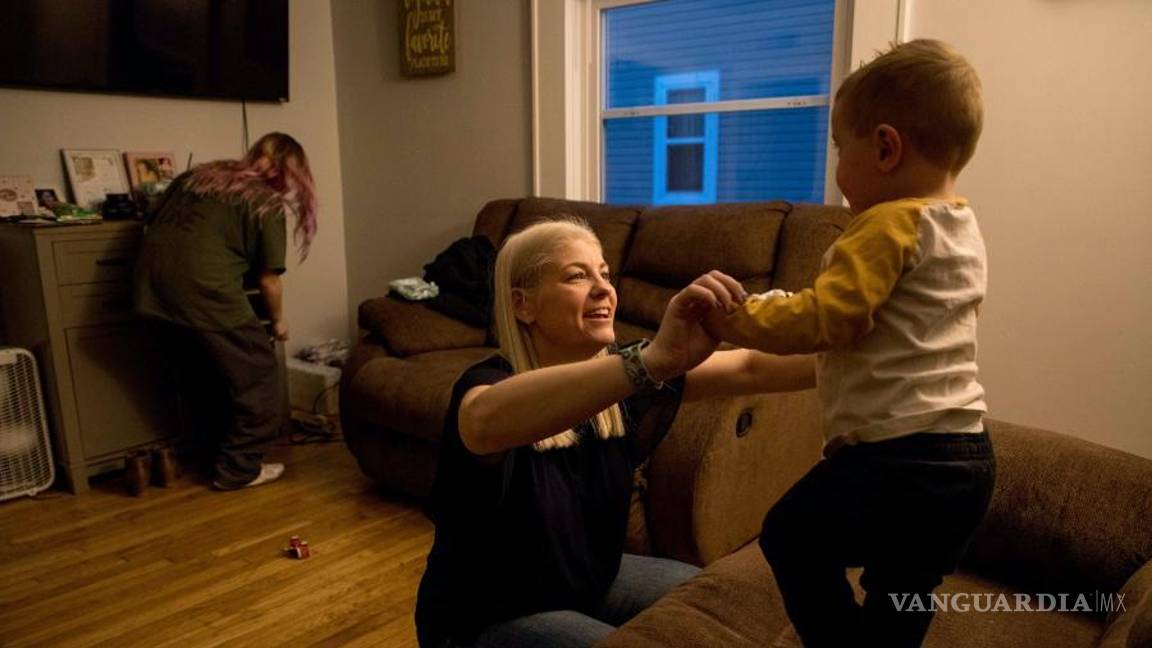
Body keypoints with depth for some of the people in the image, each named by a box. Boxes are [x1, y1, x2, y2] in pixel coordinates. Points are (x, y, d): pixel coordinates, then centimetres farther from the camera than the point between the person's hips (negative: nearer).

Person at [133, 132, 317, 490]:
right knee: (255, 376, 10)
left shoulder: (200, 173, 21)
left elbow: (153, 221, 21)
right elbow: (268, 278, 3)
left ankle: (222, 454, 35)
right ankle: (239, 469, 16)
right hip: (203, 289, -7)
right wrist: (278, 322, 20)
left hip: (150, 287, 7)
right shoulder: (267, 204, 3)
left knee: (203, 378, 23)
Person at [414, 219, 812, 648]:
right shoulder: (488, 385, -28)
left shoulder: (622, 372, -9)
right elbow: (487, 422, -54)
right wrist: (655, 360, -64)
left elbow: (748, 368, -13)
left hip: (595, 581, 7)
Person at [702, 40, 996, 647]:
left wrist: (733, 320, -13)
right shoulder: (964, 228, 14)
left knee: (790, 536, 9)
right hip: (969, 455, 10)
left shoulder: (889, 223, -15)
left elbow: (826, 318, -23)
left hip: (901, 455, -9)